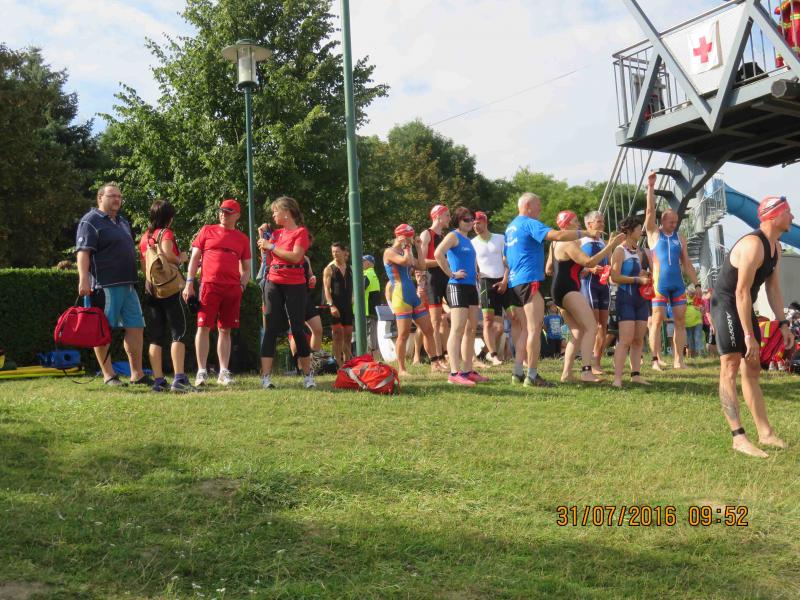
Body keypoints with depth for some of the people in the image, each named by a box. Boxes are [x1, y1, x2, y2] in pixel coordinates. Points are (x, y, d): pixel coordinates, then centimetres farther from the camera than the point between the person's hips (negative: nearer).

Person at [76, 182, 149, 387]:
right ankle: (109, 375, 4)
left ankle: (137, 374, 13)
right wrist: (84, 279, -26)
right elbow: (83, 252, -16)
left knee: (136, 327, 7)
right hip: (105, 285, -9)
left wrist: (135, 279, 25)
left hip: (128, 285, 9)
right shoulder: (91, 221, -6)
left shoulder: (123, 222, 20)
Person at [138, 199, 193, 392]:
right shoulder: (166, 233, -6)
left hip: (150, 290, 7)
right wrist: (181, 259, -4)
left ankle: (158, 380, 4)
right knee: (178, 333, -5)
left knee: (156, 336, 6)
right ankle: (179, 379, -14)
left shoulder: (144, 237, 15)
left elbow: (143, 266, 16)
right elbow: (168, 255, -22)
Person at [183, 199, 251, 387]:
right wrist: (189, 283, -1)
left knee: (225, 330, 5)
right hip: (209, 285, -2)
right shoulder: (207, 231, 10)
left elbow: (246, 268, 17)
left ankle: (224, 372, 10)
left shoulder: (242, 239, 14)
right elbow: (194, 258, 8)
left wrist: (242, 285, 0)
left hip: (233, 288, 2)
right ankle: (202, 371, -2)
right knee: (203, 327, -6)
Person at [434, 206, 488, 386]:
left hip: (471, 287, 9)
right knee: (457, 330, -12)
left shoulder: (468, 240, 19)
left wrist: (475, 274, 21)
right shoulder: (453, 236, -7)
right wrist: (451, 274, -18)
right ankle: (455, 373, -14)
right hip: (458, 287, -9)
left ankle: (468, 371, 15)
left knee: (471, 330, 9)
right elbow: (438, 253, -25)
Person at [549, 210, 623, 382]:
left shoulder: (557, 243, 20)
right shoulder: (569, 244, -12)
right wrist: (610, 246, -19)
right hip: (568, 290, -11)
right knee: (591, 327, -17)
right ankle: (586, 371, -28)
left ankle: (566, 373, 9)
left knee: (579, 332, 13)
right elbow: (589, 262, -22)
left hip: (559, 291, 11)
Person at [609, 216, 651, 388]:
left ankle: (636, 374, 10)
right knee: (626, 339, -15)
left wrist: (645, 276, 10)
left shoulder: (639, 251, 16)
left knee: (639, 339, 6)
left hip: (641, 298, 8)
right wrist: (637, 279, -18)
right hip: (626, 297, -8)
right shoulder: (620, 250, -7)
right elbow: (615, 277, -16)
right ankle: (617, 378, -16)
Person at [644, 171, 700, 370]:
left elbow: (686, 263, 14)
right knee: (657, 320, -5)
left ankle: (678, 359, 7)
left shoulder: (679, 238, 13)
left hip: (678, 284, 4)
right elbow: (650, 211, -8)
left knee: (680, 321, 2)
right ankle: (656, 359, -4)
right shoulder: (654, 233, 4)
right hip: (659, 284, -4)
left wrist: (696, 284, 9)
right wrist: (651, 187, -13)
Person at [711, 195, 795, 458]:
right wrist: (749, 335, -26)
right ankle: (739, 438, -16)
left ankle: (765, 433, 17)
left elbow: (773, 288, 14)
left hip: (744, 308, 11)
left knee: (752, 370, 12)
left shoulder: (775, 247, 8)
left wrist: (783, 324, 8)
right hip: (726, 306, -11)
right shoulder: (753, 245, -23)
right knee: (730, 369, -13)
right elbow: (741, 292, -26)